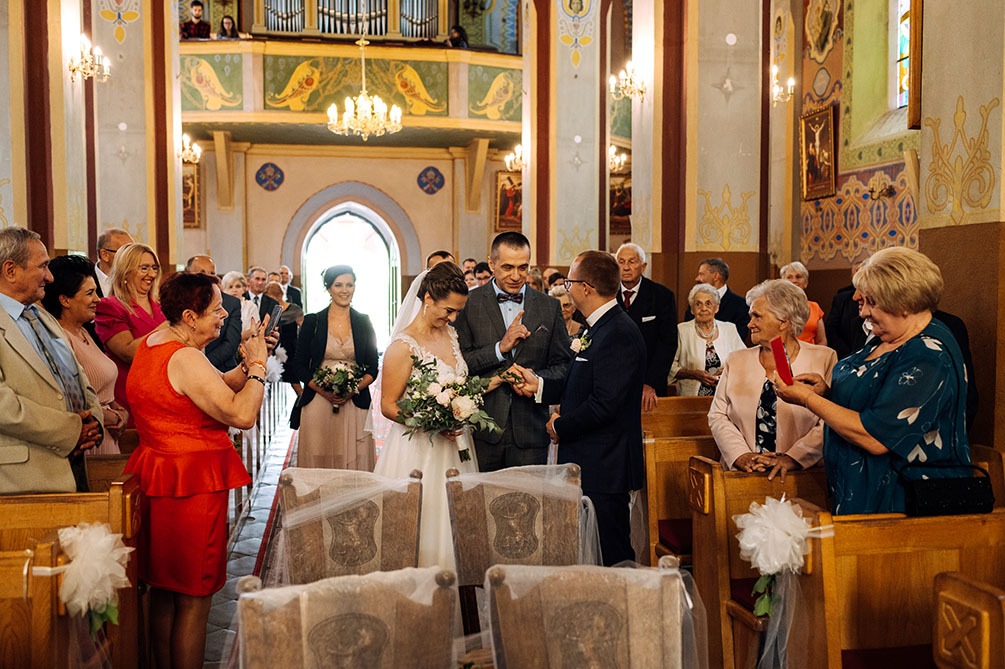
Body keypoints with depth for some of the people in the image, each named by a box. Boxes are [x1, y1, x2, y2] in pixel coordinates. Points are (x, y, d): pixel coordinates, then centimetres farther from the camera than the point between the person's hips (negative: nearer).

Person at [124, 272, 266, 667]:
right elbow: (242, 415, -24)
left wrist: (248, 365, 1)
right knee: (194, 599, 1)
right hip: (193, 484, -10)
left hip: (157, 476, 10)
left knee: (163, 592, 19)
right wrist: (258, 366, -11)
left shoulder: (150, 345, 10)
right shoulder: (185, 358, -21)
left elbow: (215, 386, 15)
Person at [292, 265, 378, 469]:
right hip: (318, 404, -1)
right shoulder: (312, 321, 5)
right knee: (318, 460, -1)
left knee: (354, 461, -1)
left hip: (354, 405, 1)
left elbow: (372, 368, 9)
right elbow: (299, 366, 4)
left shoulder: (364, 322, 8)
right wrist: (324, 391, -11)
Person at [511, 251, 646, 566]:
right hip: (589, 461, 10)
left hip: (603, 467, -10)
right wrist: (539, 385, 8)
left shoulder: (619, 334, -20)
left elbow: (604, 404, -26)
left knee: (608, 557, 0)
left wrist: (561, 427, -13)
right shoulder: (600, 327, 13)